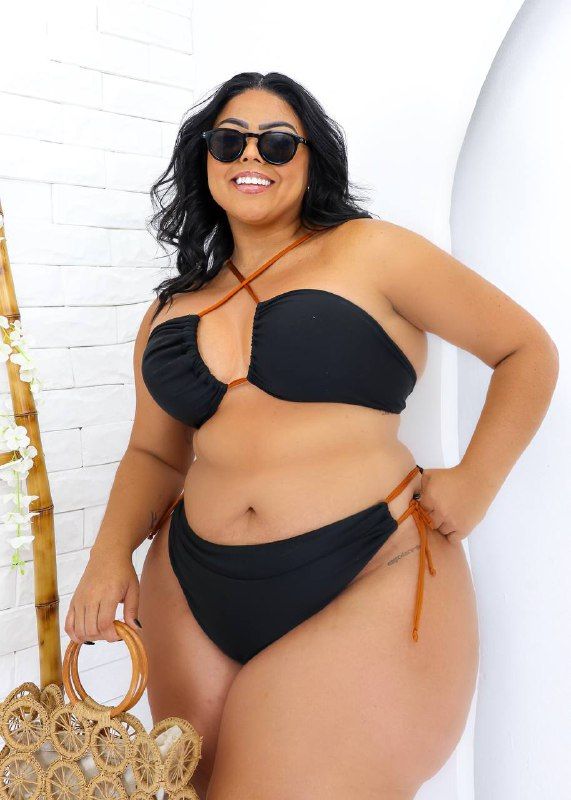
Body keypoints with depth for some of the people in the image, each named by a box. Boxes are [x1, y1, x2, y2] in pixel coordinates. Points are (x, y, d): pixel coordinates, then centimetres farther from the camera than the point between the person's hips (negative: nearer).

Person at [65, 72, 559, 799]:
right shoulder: (172, 310, 11)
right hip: (195, 601, 5)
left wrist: (475, 482, -6)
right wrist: (111, 551, -1)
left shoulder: (367, 253, -4)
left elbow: (527, 352, 1)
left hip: (369, 590, -5)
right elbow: (154, 454, 15)